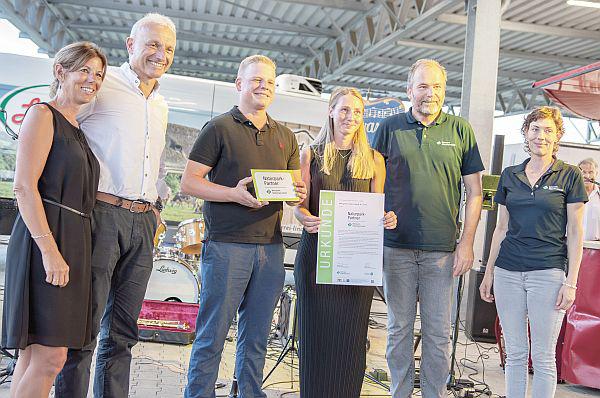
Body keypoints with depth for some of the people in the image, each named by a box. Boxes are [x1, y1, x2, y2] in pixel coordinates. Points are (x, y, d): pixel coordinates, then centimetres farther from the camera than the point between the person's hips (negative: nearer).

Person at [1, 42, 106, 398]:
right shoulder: (43, 115, -5)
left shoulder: (76, 129, 21)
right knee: (50, 356, -10)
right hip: (46, 239, -9)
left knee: (35, 351, 10)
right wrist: (50, 250, -21)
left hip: (73, 242, 9)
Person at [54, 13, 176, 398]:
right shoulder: (102, 85, -2)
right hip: (102, 214, -6)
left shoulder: (161, 105, 19)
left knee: (122, 331, 10)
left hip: (143, 222, 7)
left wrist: (154, 208, 15)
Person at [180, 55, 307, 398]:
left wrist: (297, 193, -3)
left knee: (257, 336, 13)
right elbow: (189, 182, -4)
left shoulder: (286, 137, 17)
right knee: (212, 334, 0)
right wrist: (234, 193, -18)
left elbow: (296, 187, 21)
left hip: (271, 247, 5)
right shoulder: (219, 128, 1)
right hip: (226, 244, -5)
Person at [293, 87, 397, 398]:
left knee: (350, 334, 4)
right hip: (317, 251, 0)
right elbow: (299, 206, 3)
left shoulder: (373, 159, 10)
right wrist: (307, 219, -19)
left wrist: (387, 219, -10)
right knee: (316, 330, 3)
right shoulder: (310, 154, 8)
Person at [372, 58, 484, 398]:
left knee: (439, 332, 6)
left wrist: (467, 243, -2)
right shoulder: (390, 128, 5)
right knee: (399, 328, 10)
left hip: (443, 249, 0)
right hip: (397, 245, 1)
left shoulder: (460, 130, 4)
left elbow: (474, 191, 5)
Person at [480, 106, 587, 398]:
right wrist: (489, 272, 12)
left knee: (543, 356, 3)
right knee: (515, 353, 10)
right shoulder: (510, 176, 11)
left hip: (548, 272, -3)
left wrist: (571, 281, -8)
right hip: (508, 272, 4)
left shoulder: (569, 176, 0)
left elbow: (574, 232, -1)